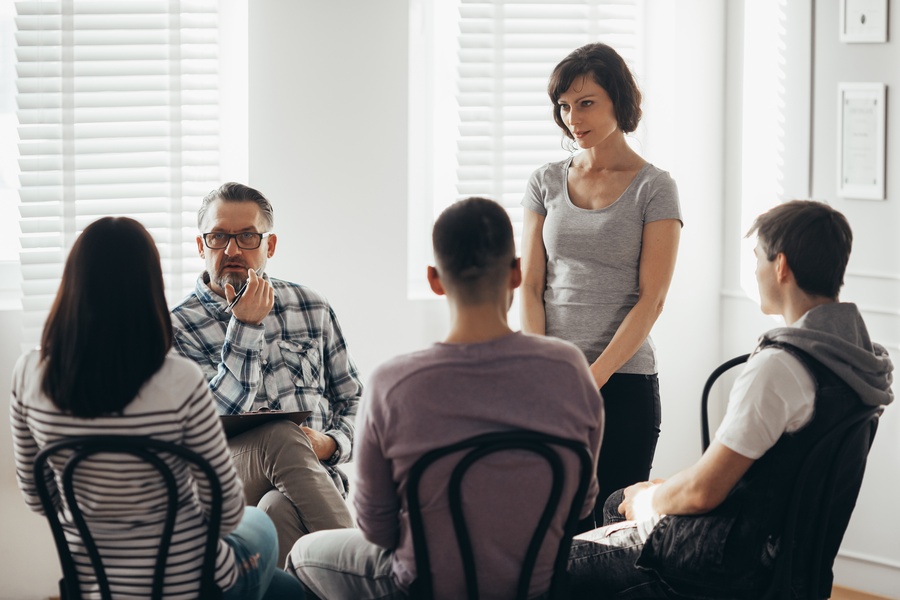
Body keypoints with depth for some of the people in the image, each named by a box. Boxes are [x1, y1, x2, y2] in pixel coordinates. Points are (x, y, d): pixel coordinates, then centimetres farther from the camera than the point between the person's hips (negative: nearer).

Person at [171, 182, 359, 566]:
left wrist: (332, 443, -2)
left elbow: (353, 398, 21)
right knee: (282, 436, -34)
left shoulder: (313, 308, 15)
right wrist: (246, 327, -13)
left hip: (315, 477, 2)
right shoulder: (180, 327, 2)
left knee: (280, 509, -34)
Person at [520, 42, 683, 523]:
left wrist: (593, 377, -14)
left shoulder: (654, 189, 0)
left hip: (623, 380, -2)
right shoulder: (546, 183, 11)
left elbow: (651, 299, -6)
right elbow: (530, 285, 6)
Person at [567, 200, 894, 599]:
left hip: (731, 565, -10)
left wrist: (648, 499, -1)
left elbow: (702, 492, -23)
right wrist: (663, 491, 13)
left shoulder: (778, 367, -26)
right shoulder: (858, 352, 3)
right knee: (615, 501, 31)